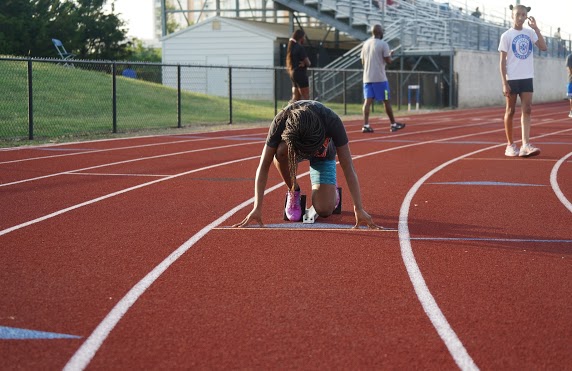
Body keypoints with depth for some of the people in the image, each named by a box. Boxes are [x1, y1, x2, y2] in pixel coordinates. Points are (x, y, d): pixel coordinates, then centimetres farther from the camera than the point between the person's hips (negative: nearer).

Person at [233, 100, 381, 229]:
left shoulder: (332, 121, -39)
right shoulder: (281, 121, -38)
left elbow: (348, 168, -33)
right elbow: (264, 166, -32)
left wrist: (359, 209, -37)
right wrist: (257, 208, -38)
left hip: (323, 154, 0)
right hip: (293, 145, 1)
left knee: (324, 210, -19)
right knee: (281, 150, -39)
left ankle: (332, 190, 18)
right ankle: (293, 192, -10)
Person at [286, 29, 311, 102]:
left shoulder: (291, 47, 15)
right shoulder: (300, 48, -13)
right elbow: (308, 63, -14)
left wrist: (304, 64, -1)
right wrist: (305, 64, 9)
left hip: (293, 73, 9)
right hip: (300, 74, -9)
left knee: (295, 98, 9)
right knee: (305, 97, -8)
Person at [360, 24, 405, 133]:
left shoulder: (366, 44, 10)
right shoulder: (383, 44, -8)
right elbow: (388, 61, -8)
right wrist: (390, 55, 12)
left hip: (367, 78, 5)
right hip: (379, 78, -5)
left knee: (367, 101, -1)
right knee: (386, 101, 5)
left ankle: (366, 125, -12)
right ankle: (393, 124, 14)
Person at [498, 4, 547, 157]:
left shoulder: (530, 33, 7)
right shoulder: (506, 36, -3)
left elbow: (543, 47, -5)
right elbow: (502, 61, -6)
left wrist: (536, 28, -9)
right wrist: (504, 83, -12)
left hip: (527, 77, 3)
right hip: (512, 78, -3)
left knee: (527, 110, -7)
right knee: (510, 111, 4)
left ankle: (525, 145, -13)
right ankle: (510, 145, 13)